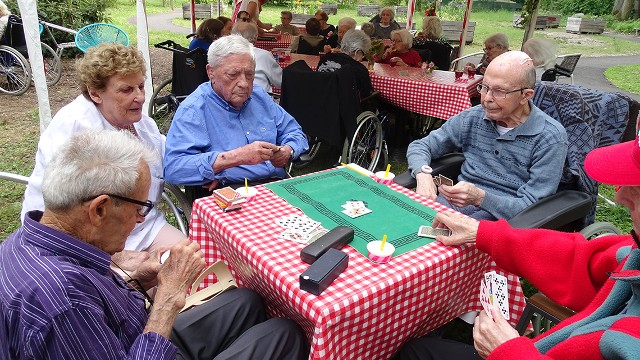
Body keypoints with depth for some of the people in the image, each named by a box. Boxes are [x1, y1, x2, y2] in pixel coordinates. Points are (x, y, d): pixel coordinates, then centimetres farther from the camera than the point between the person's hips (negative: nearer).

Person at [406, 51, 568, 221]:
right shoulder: (472, 117, 5)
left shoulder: (551, 138, -8)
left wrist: (480, 197, -28)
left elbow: (531, 207, -11)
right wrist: (423, 175, -14)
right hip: (459, 201, 4)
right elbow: (420, 146, 9)